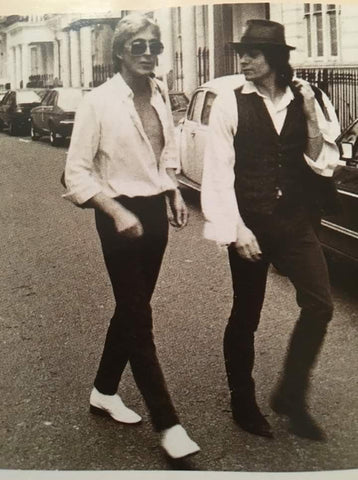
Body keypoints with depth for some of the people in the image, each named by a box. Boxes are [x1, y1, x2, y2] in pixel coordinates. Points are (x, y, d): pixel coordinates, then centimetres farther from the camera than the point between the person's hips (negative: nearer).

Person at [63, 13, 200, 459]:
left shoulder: (160, 93, 5)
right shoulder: (98, 102, -14)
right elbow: (76, 173, -13)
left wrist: (174, 193, 7)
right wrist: (116, 212, -21)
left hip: (156, 210, 7)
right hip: (121, 214, -7)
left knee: (131, 308, 15)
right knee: (139, 318, -3)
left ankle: (104, 391, 34)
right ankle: (167, 423, 4)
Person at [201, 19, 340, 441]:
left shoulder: (306, 101, 3)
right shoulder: (230, 104, -7)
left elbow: (323, 164, 2)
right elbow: (218, 172, -8)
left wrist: (312, 116, -12)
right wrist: (235, 229, -12)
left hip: (295, 220, 3)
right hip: (250, 223, -3)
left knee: (319, 305, -6)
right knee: (246, 315, 6)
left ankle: (291, 395, 12)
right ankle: (243, 402, 25)